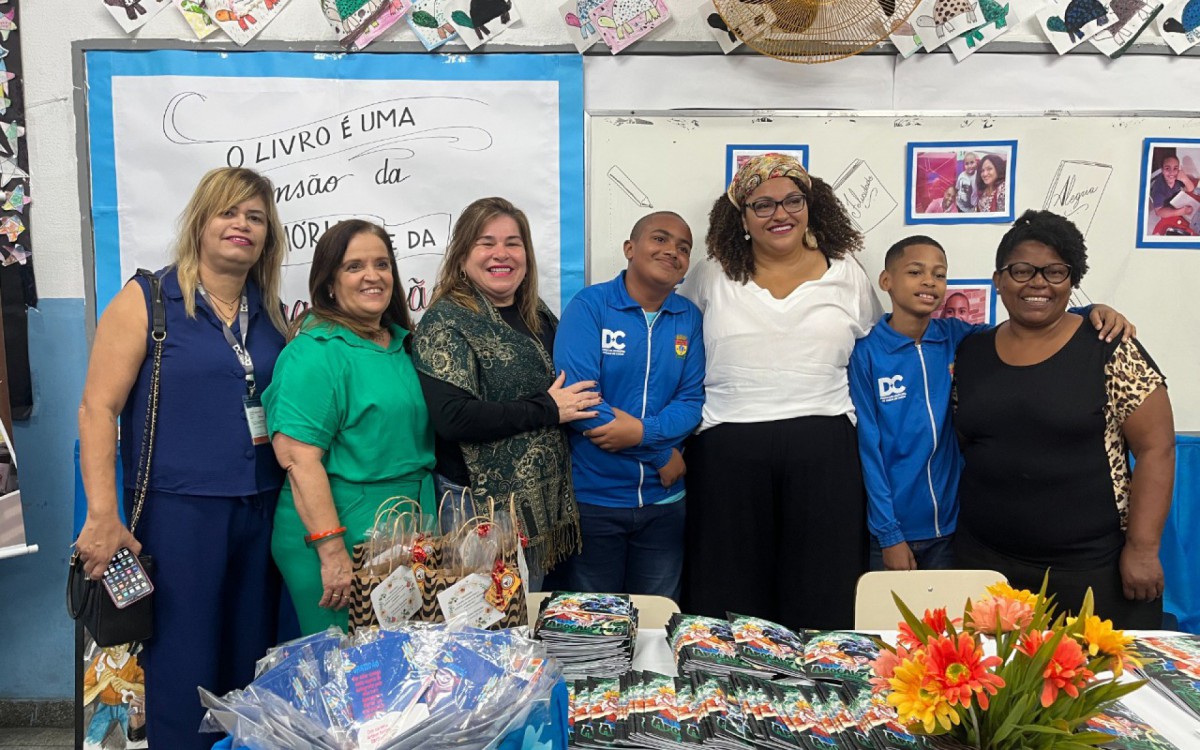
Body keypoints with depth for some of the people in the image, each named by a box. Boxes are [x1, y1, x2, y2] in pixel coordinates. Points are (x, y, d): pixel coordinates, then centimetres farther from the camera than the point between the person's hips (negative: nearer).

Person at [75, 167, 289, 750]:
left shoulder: (272, 313, 10)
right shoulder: (147, 301, -4)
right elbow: (98, 408, -8)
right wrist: (103, 518, -14)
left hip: (261, 512, 5)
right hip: (177, 511, -4)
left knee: (250, 664, 14)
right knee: (183, 669, 4)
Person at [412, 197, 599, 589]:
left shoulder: (537, 314, 11)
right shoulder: (445, 322, -11)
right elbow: (452, 418, -22)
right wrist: (547, 409, -17)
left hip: (546, 497, 7)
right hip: (482, 504, -7)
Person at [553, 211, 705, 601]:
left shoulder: (689, 317, 3)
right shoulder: (589, 305, -10)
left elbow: (693, 400, 0)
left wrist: (644, 431, -21)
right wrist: (661, 455, -14)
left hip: (663, 499, 4)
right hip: (593, 496, -4)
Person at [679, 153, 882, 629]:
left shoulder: (847, 275, 10)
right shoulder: (711, 279, 9)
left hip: (822, 453, 0)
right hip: (727, 454, 0)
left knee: (821, 600, 5)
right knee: (728, 607, 6)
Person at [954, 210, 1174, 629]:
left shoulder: (1110, 350, -5)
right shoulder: (970, 354, 5)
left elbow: (1156, 449, -6)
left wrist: (1142, 548, -11)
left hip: (1092, 566, -3)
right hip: (985, 561, 3)